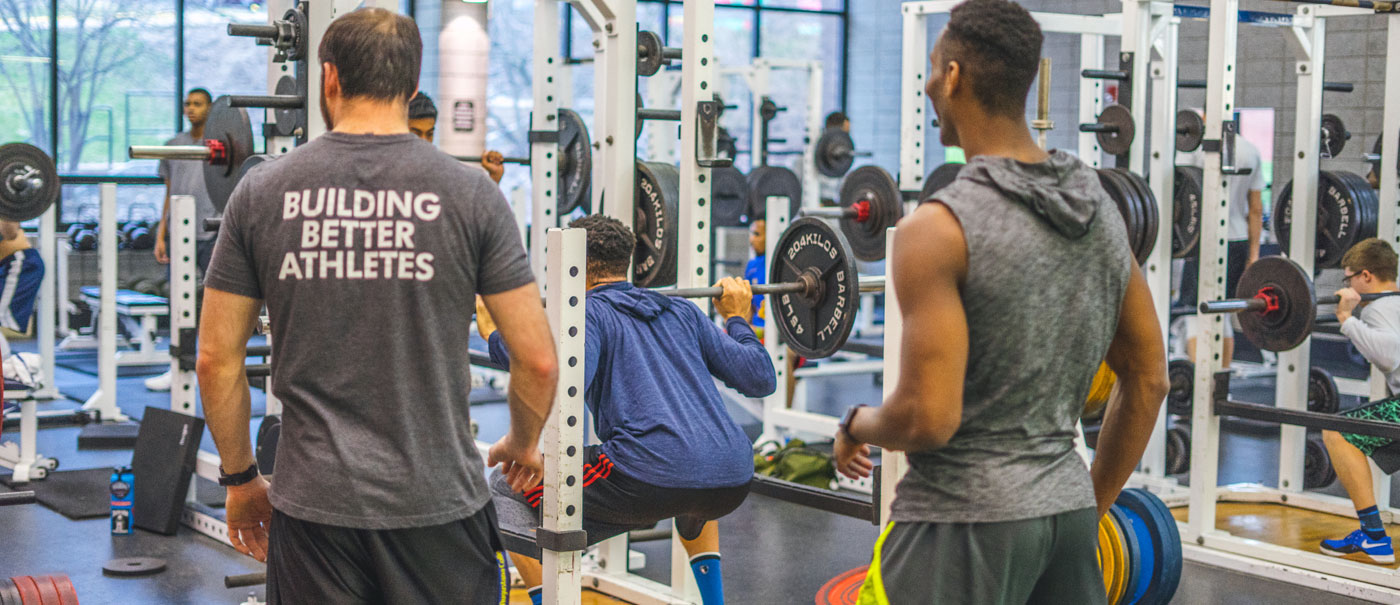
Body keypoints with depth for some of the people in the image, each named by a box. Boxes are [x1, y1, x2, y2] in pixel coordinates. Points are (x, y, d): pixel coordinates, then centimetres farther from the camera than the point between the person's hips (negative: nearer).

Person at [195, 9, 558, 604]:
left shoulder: (262, 191, 0)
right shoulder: (470, 192, -4)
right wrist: (523, 444, 17)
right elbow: (538, 360, -3)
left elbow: (216, 359, 2)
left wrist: (240, 477, 16)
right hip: (440, 504, -1)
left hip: (314, 505, 1)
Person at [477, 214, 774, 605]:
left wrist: (497, 336, -1)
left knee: (507, 491, 13)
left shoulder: (590, 312, 8)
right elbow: (760, 379, 21)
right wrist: (738, 320, 38)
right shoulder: (682, 312, 23)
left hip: (652, 478, -6)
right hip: (733, 484, 6)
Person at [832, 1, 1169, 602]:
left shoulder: (939, 228, -17)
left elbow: (927, 420, -21)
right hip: (1067, 508, 7)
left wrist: (856, 426, 0)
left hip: (966, 517, -7)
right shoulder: (1101, 209, 6)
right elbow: (1148, 380, 12)